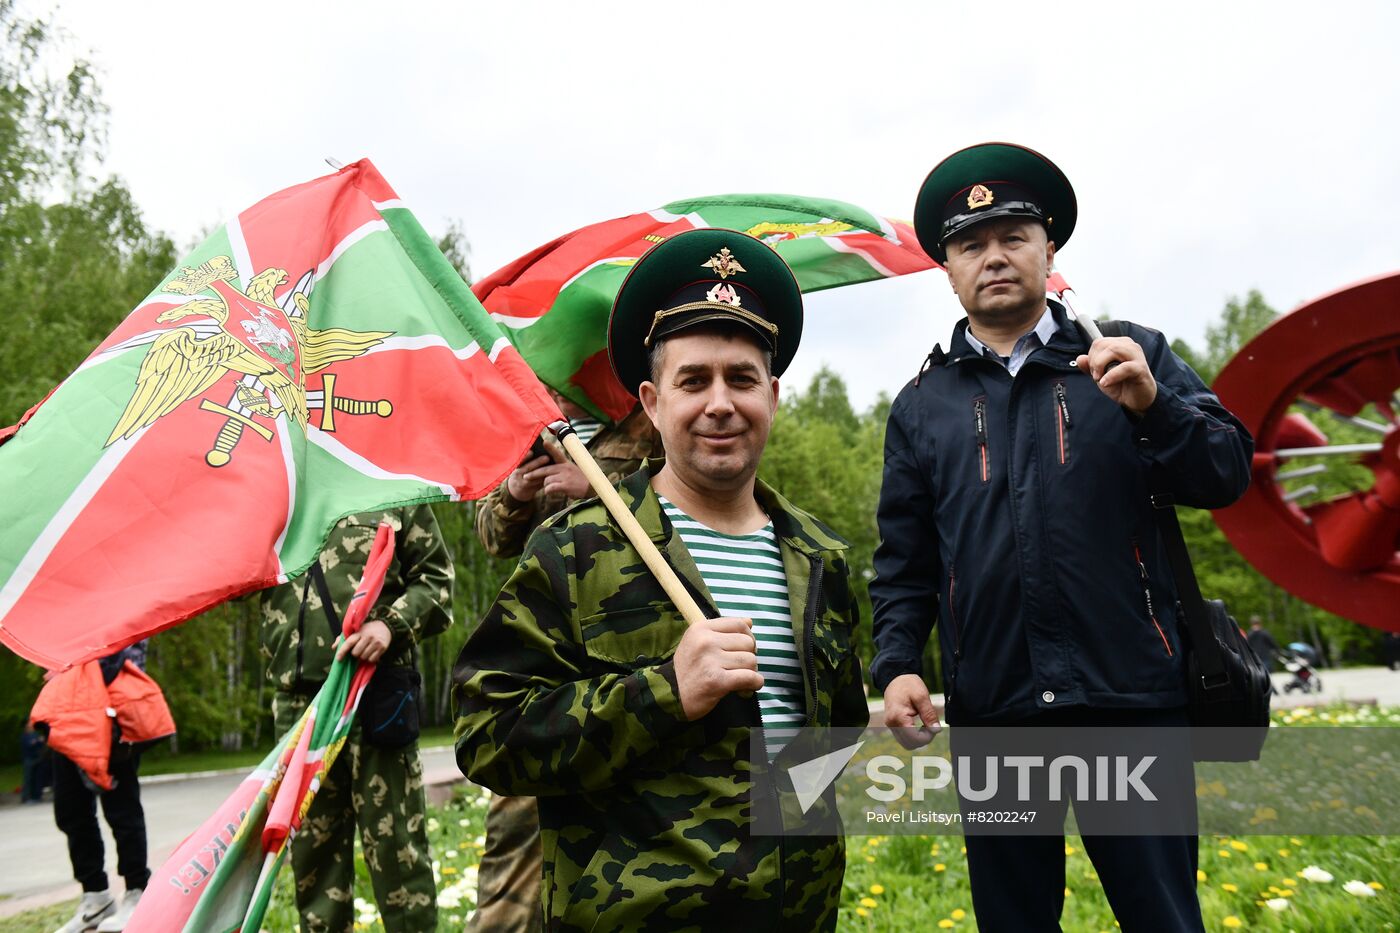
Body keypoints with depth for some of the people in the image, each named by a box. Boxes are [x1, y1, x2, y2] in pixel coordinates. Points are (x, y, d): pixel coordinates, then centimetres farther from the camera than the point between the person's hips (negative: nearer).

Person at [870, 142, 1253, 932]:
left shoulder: (1130, 358, 7)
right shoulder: (921, 406, 10)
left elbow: (1228, 475, 0)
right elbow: (904, 562, 9)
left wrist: (1152, 406, -17)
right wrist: (898, 664, -5)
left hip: (1132, 698, -1)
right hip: (991, 715, 2)